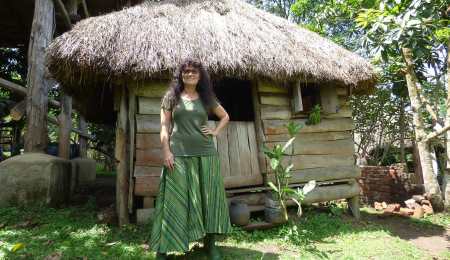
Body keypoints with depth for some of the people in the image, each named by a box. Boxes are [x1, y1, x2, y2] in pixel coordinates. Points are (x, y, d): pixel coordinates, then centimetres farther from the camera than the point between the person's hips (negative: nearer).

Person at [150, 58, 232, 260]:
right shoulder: (171, 97, 6)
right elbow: (164, 127, 1)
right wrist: (166, 152, -9)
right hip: (178, 154, -2)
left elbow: (225, 116, 23)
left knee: (207, 196, 7)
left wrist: (215, 132, 7)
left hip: (205, 154, 3)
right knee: (175, 198, 1)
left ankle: (210, 243, 22)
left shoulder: (207, 98, 11)